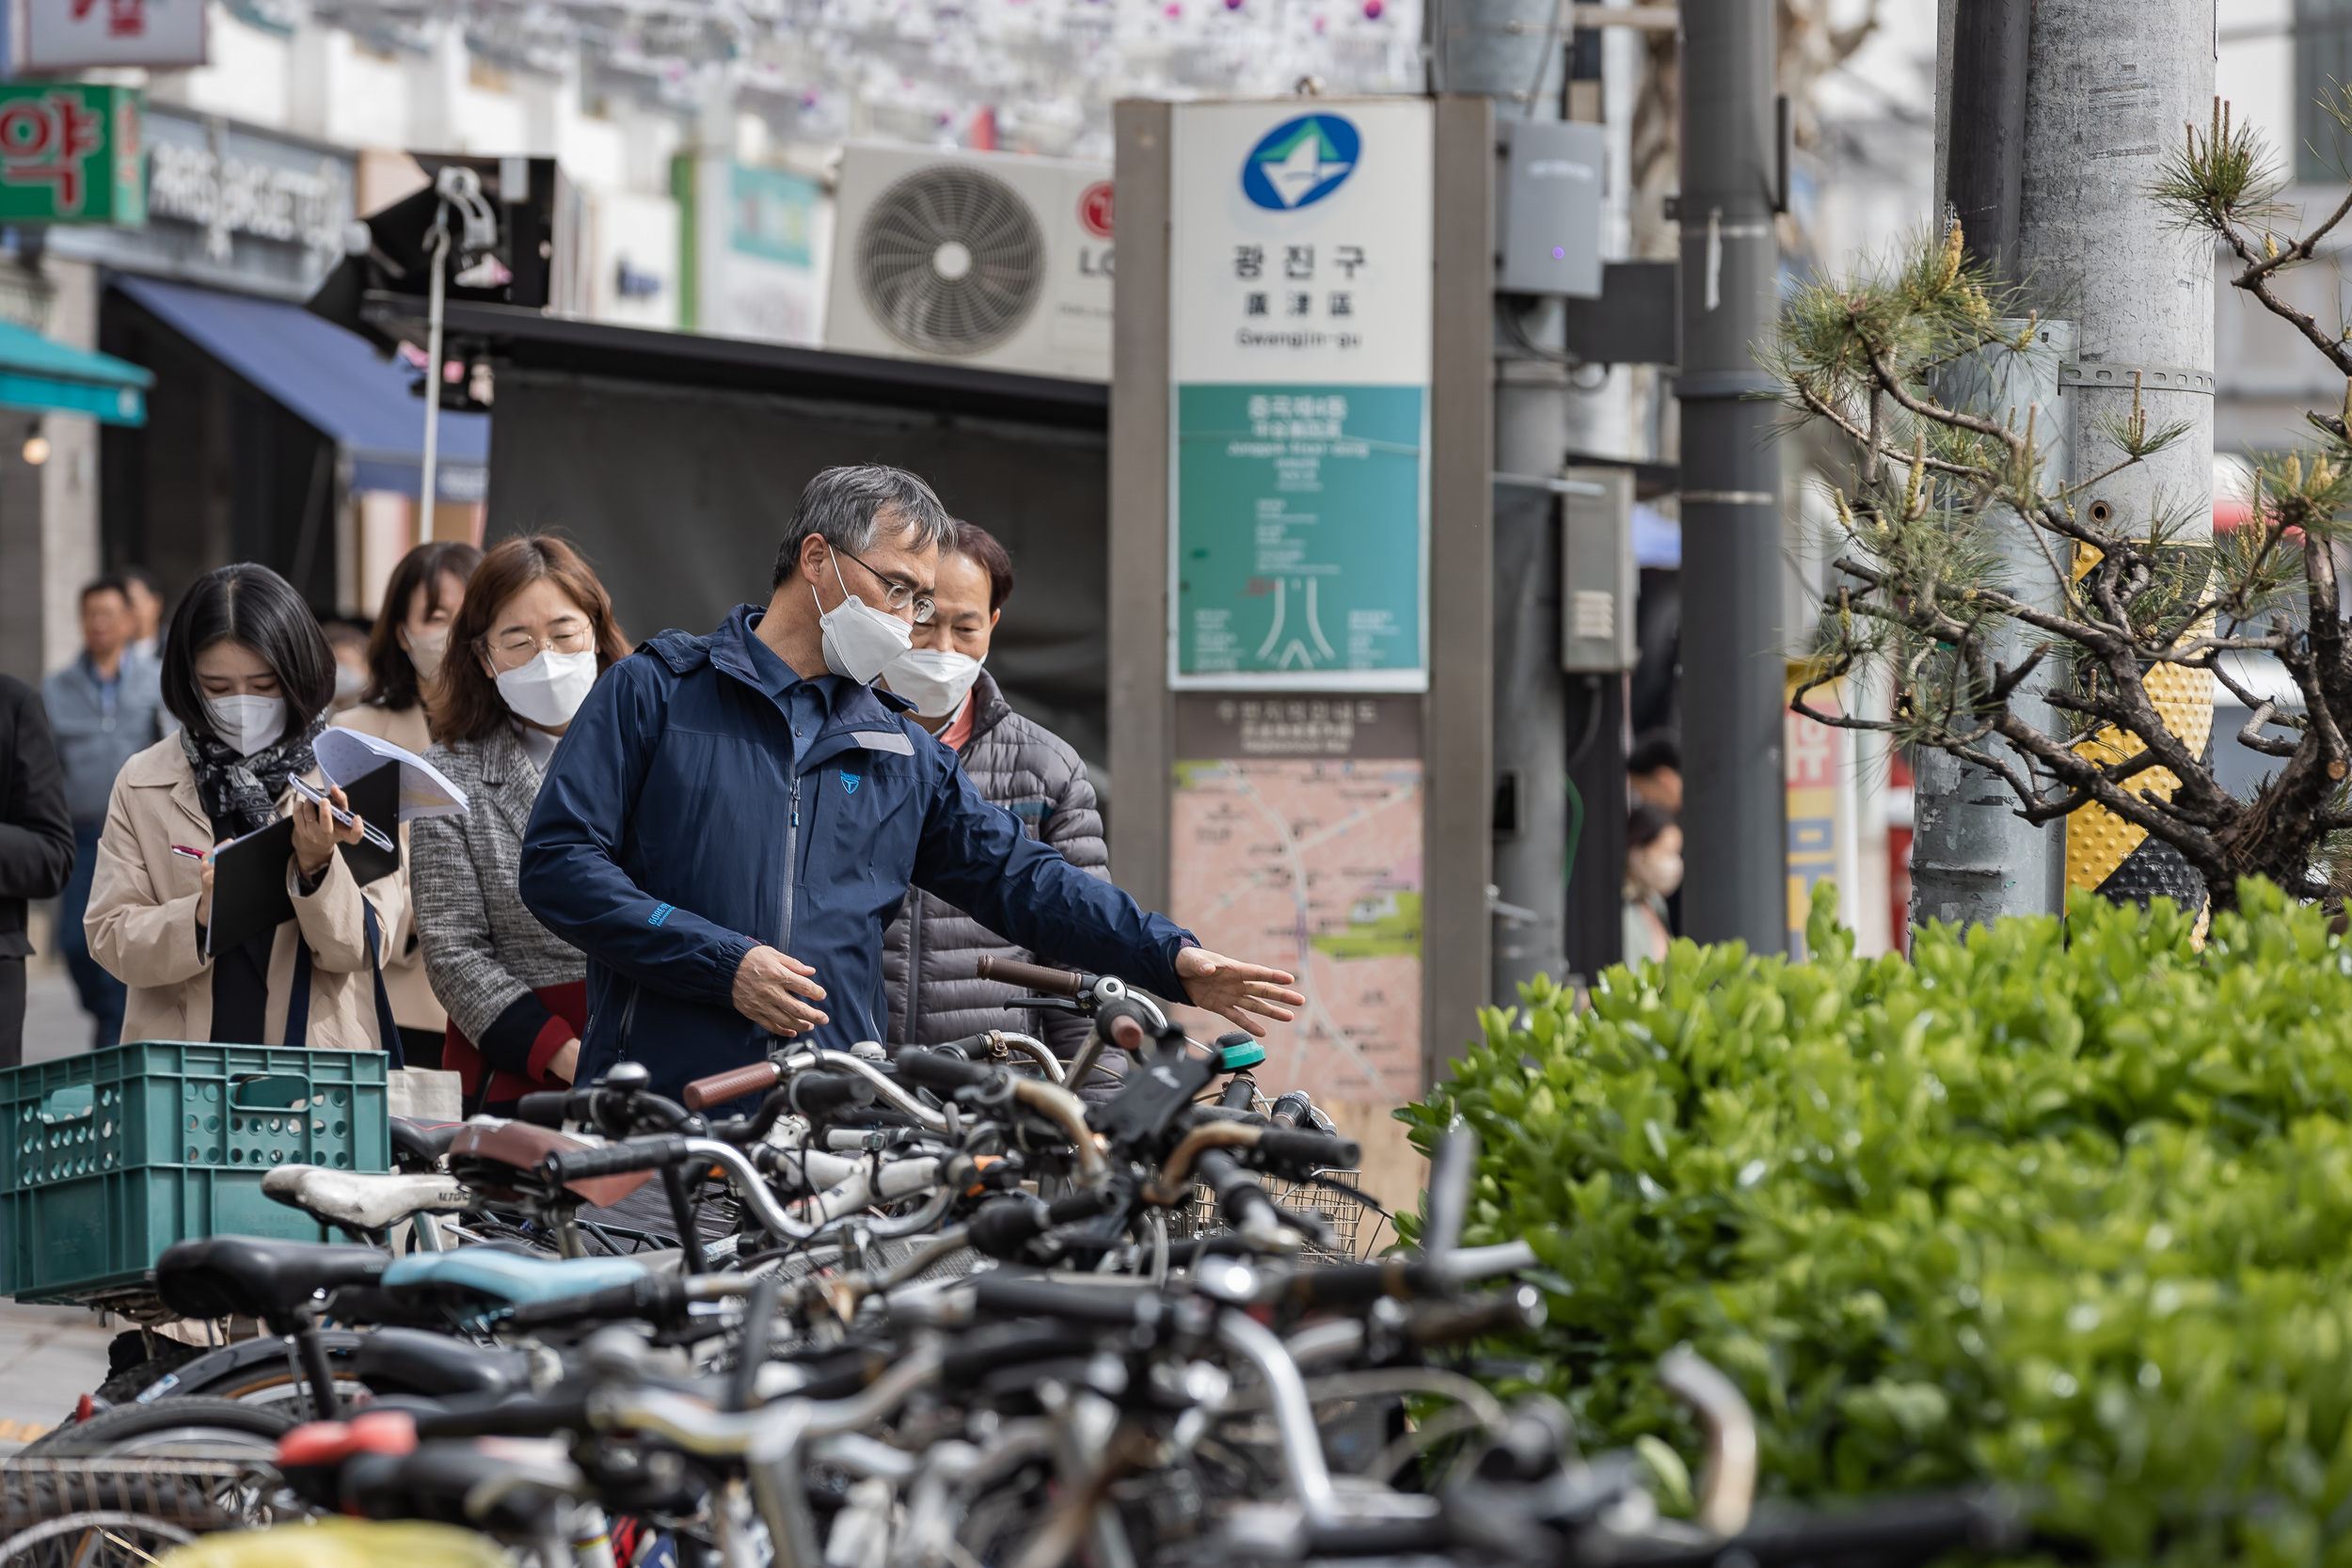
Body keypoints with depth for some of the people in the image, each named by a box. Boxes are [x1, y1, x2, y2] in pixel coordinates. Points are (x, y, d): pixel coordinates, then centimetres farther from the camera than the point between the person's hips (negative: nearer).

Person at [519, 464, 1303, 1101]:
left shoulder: (902, 755, 20)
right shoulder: (658, 691, 3)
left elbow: (1024, 879, 20)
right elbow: (559, 862, -4)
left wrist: (1173, 961, 7)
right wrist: (724, 965, -12)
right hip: (662, 1102, -4)